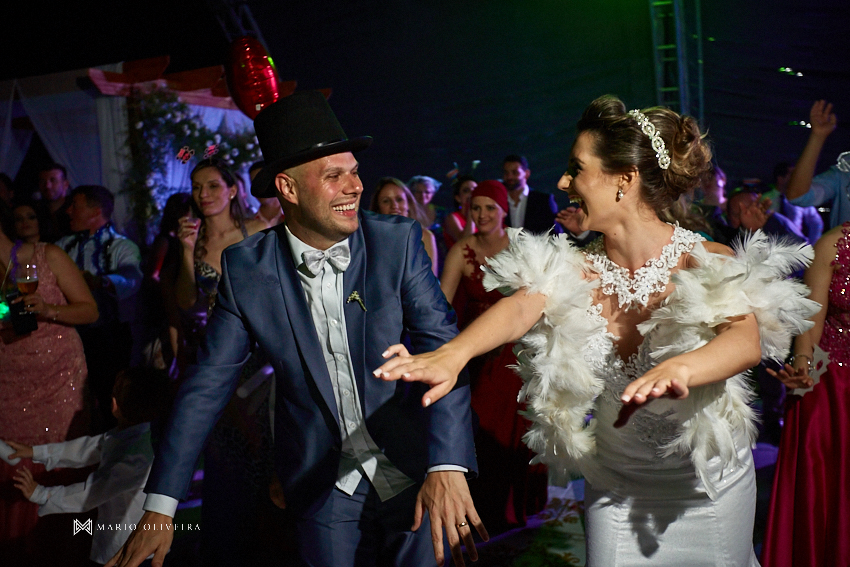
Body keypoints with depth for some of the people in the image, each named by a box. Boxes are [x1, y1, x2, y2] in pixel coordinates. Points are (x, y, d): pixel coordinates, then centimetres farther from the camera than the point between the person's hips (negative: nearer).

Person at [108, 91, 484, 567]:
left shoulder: (399, 241, -11)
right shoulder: (245, 268, -9)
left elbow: (442, 349, -15)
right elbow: (208, 385, -5)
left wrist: (448, 466, -30)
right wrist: (160, 508, -9)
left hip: (414, 475, 0)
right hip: (325, 488, 0)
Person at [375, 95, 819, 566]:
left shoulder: (709, 264, -18)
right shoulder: (575, 271, -10)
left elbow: (747, 339, -36)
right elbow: (519, 309, -29)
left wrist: (679, 368, -58)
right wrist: (454, 353, -51)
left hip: (711, 486, -2)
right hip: (614, 484, 2)